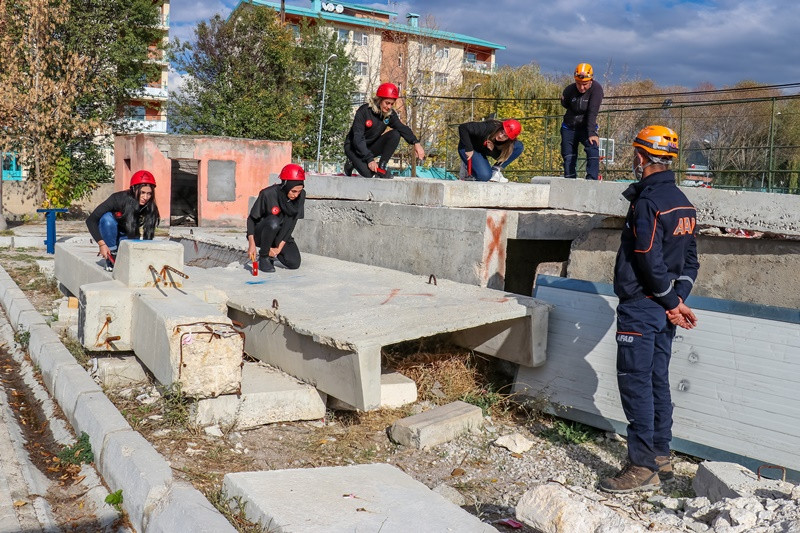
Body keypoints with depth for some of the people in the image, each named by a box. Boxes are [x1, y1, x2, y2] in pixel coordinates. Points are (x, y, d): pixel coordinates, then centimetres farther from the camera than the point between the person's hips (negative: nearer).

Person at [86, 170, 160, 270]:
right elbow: (91, 220, -26)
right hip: (110, 236, -2)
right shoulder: (119, 199, -28)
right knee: (108, 218, -34)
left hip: (128, 237, 2)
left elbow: (147, 236, -14)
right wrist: (102, 244, -33)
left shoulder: (151, 209, -20)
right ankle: (110, 257, -19)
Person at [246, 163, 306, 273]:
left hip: (281, 234, 4)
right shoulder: (268, 194, -26)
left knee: (294, 263, -13)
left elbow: (292, 223, -12)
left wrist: (279, 248, -17)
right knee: (273, 222, -37)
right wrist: (252, 244, -26)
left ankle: (272, 251, 17)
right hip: (260, 233, -4)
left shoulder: (301, 196, -14)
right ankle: (263, 256, -15)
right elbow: (251, 219, -16)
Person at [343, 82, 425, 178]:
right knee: (368, 173, -31)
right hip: (354, 147, -5)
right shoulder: (364, 111, -23)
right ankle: (352, 163, 3)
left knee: (395, 134, -19)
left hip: (371, 147, 5)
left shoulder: (390, 114, -7)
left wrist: (416, 143, -32)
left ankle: (381, 167, -11)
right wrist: (369, 159, -35)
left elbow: (403, 128, -12)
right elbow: (358, 138, -27)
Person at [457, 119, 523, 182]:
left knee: (519, 146, -12)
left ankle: (495, 170, -6)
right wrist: (468, 149, -34)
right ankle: (467, 167, 1)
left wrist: (493, 150, -32)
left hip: (483, 150, 6)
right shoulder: (488, 128, -35)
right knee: (485, 176, -30)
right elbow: (463, 127, -35)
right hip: (471, 149, -5)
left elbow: (501, 158, -12)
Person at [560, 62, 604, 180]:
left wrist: (592, 133, -35)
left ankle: (592, 180, -27)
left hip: (586, 127, -3)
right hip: (569, 127, 3)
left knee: (593, 149, -26)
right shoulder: (569, 90, -11)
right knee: (568, 157, 7)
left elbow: (592, 112, -29)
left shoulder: (596, 89, -20)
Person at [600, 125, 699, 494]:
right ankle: (661, 457, 24)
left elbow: (650, 261, -20)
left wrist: (673, 303, -10)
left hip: (641, 307, -9)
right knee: (657, 380, 15)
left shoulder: (647, 202, -17)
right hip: (664, 309, 10)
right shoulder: (682, 202, 13)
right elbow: (690, 259, 14)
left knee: (634, 382, -5)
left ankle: (643, 467, -1)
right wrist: (679, 298, 7)